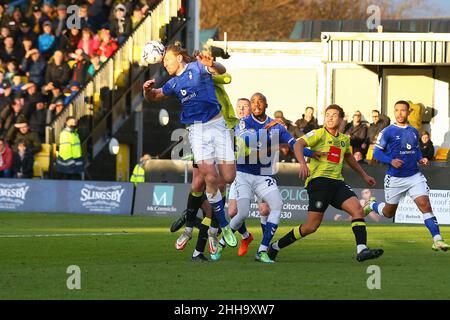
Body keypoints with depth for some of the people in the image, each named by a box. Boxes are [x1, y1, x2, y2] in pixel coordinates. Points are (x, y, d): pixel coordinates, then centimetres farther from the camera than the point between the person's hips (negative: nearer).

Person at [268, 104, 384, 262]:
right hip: (319, 180, -6)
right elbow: (299, 144, -16)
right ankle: (276, 246, 7)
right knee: (312, 226, -9)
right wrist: (303, 163, -32)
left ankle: (361, 250, -22)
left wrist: (364, 175, 45)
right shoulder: (319, 134, -1)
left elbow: (349, 157, 40)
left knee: (357, 209, -15)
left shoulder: (344, 139, 20)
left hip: (337, 182, 7)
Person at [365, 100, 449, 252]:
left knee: (425, 205, -15)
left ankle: (437, 239, -19)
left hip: (414, 176, 3)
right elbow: (377, 152, -6)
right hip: (395, 178, -3)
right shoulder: (388, 132, -7)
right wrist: (391, 161, -22)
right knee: (389, 213, 12)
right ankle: (371, 205, 45)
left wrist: (420, 159, 2)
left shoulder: (414, 132, 7)